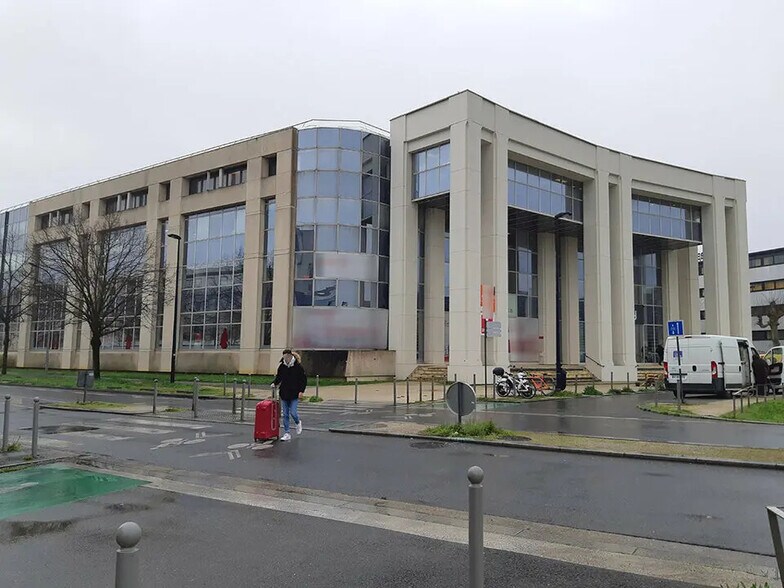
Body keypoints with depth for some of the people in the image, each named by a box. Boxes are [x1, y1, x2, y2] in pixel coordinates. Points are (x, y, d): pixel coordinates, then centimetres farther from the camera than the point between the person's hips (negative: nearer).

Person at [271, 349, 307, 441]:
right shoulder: (282, 366, 2)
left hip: (294, 394, -4)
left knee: (293, 412, -9)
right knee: (285, 414, 5)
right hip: (284, 393, 4)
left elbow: (304, 380, -3)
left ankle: (298, 423, 25)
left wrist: (301, 391, -10)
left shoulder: (298, 367, -8)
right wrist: (275, 384, -1)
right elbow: (278, 377, 17)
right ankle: (287, 434, 12)